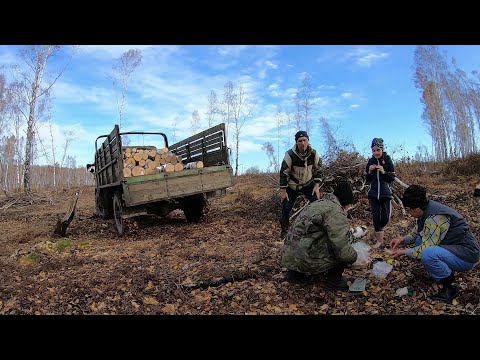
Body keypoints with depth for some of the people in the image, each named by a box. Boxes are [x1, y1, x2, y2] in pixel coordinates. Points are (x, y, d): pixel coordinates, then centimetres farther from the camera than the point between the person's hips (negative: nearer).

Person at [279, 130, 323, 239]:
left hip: (309, 184, 2)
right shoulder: (290, 155, -22)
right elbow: (284, 173, -15)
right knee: (286, 208, -4)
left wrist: (317, 185, -10)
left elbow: (318, 170, 0)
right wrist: (283, 190, -14)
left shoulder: (314, 154, -13)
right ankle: (284, 231, 17)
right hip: (292, 186, -2)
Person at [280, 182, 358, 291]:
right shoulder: (335, 211, -14)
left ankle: (296, 273, 24)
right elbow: (343, 251, -18)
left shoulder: (318, 203, 17)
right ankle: (334, 281, 8)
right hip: (304, 260, -9)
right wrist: (354, 256, 2)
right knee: (347, 238, -4)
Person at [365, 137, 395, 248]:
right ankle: (379, 239, 14)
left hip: (386, 193, -1)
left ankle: (377, 231, 30)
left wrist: (383, 172, -19)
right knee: (375, 216, 0)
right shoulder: (370, 161, 3)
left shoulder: (388, 161, -3)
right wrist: (370, 171, -10)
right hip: (373, 194, 2)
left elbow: (392, 178, -3)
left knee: (385, 217, 0)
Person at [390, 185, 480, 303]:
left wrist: (404, 252, -14)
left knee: (428, 254, -32)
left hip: (466, 256, -10)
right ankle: (446, 272, 14)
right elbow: (416, 233, 16)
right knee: (419, 241, 12)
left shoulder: (435, 217, -27)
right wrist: (403, 239, 1)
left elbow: (426, 248, -25)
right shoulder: (427, 210, 1)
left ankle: (450, 286, -8)